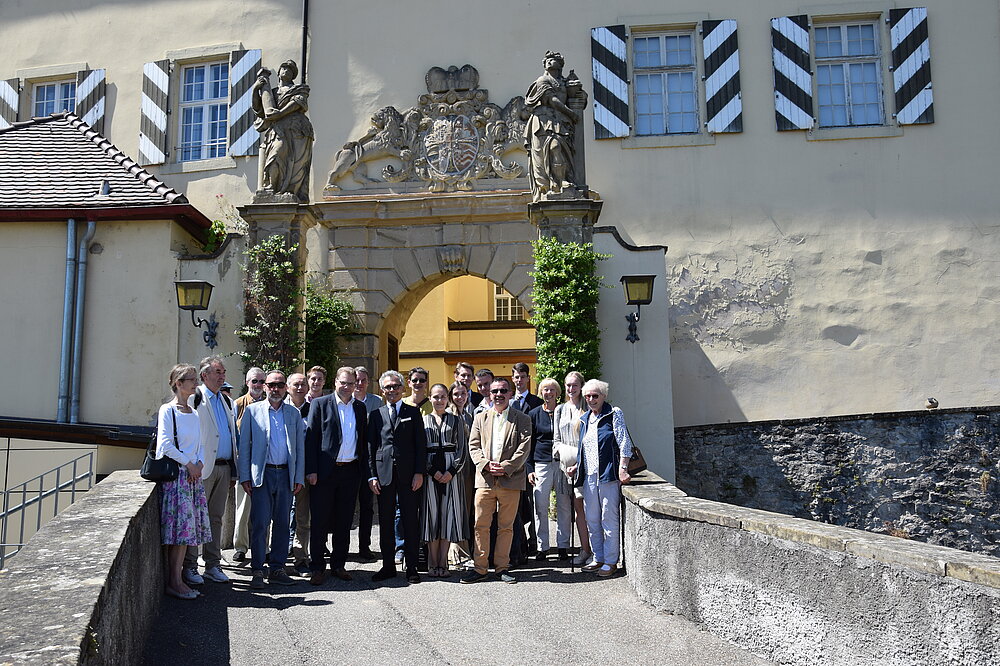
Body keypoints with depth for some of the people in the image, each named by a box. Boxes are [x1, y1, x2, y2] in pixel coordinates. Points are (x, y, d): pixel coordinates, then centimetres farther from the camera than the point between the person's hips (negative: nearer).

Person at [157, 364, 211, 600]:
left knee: (190, 528, 6)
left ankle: (177, 579, 13)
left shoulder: (194, 413, 15)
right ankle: (174, 581, -2)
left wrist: (199, 464, 0)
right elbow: (165, 445, -12)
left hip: (193, 474, 7)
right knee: (181, 526, -9)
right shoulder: (168, 410, -6)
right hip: (175, 474, -7)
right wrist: (188, 463, -10)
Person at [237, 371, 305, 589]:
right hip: (262, 474, -3)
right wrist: (244, 477, -3)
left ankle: (277, 569, 15)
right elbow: (244, 445, 3)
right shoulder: (253, 411, 5)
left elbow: (300, 447, 12)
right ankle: (257, 571, 4)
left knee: (282, 523, 6)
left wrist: (299, 478, 5)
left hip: (286, 474, 3)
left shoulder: (294, 413, 12)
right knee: (259, 523, -5)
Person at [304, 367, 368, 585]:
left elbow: (364, 441, 14)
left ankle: (338, 565, 21)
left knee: (344, 522, 10)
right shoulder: (320, 404, 0)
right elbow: (311, 438, -4)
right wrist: (311, 470, -11)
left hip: (350, 471, 4)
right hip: (325, 471, -4)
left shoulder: (360, 408, 12)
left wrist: (366, 472, 8)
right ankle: (317, 568, 10)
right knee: (320, 521, 1)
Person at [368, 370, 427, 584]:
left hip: (408, 475, -1)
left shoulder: (413, 412, 7)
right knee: (385, 522, 7)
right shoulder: (376, 415, 11)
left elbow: (421, 444, 3)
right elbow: (370, 446, 8)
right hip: (384, 474, 2)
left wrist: (419, 472, -6)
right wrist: (372, 475, -1)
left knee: (410, 522, 2)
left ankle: (411, 567, 10)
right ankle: (388, 566, 17)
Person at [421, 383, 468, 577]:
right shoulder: (423, 421, 9)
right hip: (430, 472, 0)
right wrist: (433, 471, -9)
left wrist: (452, 471, -9)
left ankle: (442, 563, 4)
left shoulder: (456, 420, 10)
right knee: (432, 515, -1)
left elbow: (462, 448, 4)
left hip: (452, 472, 0)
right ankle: (433, 563, 5)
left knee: (448, 515, -1)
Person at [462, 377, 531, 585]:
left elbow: (524, 448, -3)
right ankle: (480, 568, 9)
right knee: (481, 525, 1)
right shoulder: (480, 418, 14)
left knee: (506, 527, 6)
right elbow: (474, 446, 7)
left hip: (510, 480, -2)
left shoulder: (522, 419, 6)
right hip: (484, 479, 2)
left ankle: (502, 567, 16)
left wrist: (505, 467, -14)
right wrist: (486, 464, -10)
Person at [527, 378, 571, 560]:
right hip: (541, 464, 0)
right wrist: (529, 469, 0)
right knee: (540, 507, -2)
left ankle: (563, 545, 14)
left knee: (564, 506, 3)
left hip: (562, 463, 0)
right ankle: (542, 547, 7)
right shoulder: (534, 414, 7)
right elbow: (529, 444, 7)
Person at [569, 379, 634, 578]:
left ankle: (611, 561, 7)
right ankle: (598, 558, 21)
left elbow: (624, 443, -8)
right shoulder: (585, 419, 17)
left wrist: (623, 468, -15)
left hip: (608, 474, -7)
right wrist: (577, 466, 15)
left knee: (609, 520, -2)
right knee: (591, 520, 11)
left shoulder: (614, 414, -3)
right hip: (588, 476, 7)